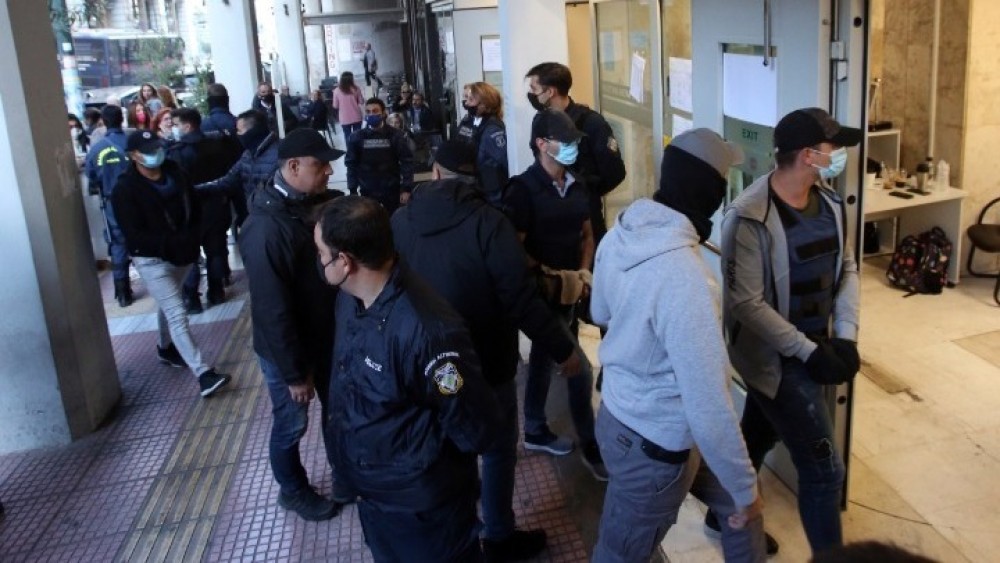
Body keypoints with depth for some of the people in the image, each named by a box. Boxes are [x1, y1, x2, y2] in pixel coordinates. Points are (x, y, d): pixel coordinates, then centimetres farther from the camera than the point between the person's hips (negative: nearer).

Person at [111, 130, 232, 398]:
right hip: (152, 259, -6)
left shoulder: (175, 173, 1)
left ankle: (166, 348, 48)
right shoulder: (125, 189, -16)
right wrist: (173, 242, -29)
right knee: (177, 314, -12)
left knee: (168, 305, 25)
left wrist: (191, 239, -9)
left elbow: (193, 207, 9)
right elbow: (134, 235, -20)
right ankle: (203, 372, -15)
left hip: (181, 253, 6)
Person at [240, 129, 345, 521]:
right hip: (287, 347, -7)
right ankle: (293, 490, 39)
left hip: (327, 335, 7)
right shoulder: (266, 228, -29)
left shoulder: (316, 204, -6)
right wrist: (293, 372, -20)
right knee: (291, 424, 15)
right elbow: (273, 309, -26)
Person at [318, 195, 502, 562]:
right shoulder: (349, 297, -7)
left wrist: (424, 455, -10)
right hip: (370, 491, 8)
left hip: (422, 504, -8)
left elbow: (476, 429, -26)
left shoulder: (425, 328, -35)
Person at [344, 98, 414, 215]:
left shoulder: (395, 135, -5)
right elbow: (351, 164, 3)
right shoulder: (357, 138, -1)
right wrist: (353, 190, -2)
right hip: (367, 191, 1)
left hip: (392, 190, -1)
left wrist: (406, 188, -10)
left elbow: (407, 162, -5)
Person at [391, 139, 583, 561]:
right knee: (499, 450, 15)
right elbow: (521, 299, -23)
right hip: (485, 363, -5)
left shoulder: (400, 221, -5)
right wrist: (564, 348, -11)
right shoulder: (487, 222, -22)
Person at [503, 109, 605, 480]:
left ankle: (536, 431, 35)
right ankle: (591, 447, 11)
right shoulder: (523, 189, -15)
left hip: (570, 290, 7)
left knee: (545, 359, 19)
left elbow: (586, 234, 14)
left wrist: (584, 271, -2)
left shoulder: (576, 186, 5)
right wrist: (552, 277, -18)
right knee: (578, 369, -3)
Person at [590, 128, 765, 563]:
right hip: (655, 444, -8)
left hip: (619, 412, 8)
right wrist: (745, 487, -16)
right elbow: (707, 407, -30)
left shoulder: (620, 232, -8)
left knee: (739, 507, 26)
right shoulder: (685, 277, -35)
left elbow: (600, 312, 12)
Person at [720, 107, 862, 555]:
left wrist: (846, 336, -6)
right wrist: (808, 352, -22)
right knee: (824, 468, -1)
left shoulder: (829, 202, 0)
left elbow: (846, 267, 7)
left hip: (815, 349, 8)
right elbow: (746, 303, -23)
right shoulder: (750, 218, -24)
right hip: (775, 359, -8)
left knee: (756, 438, 25)